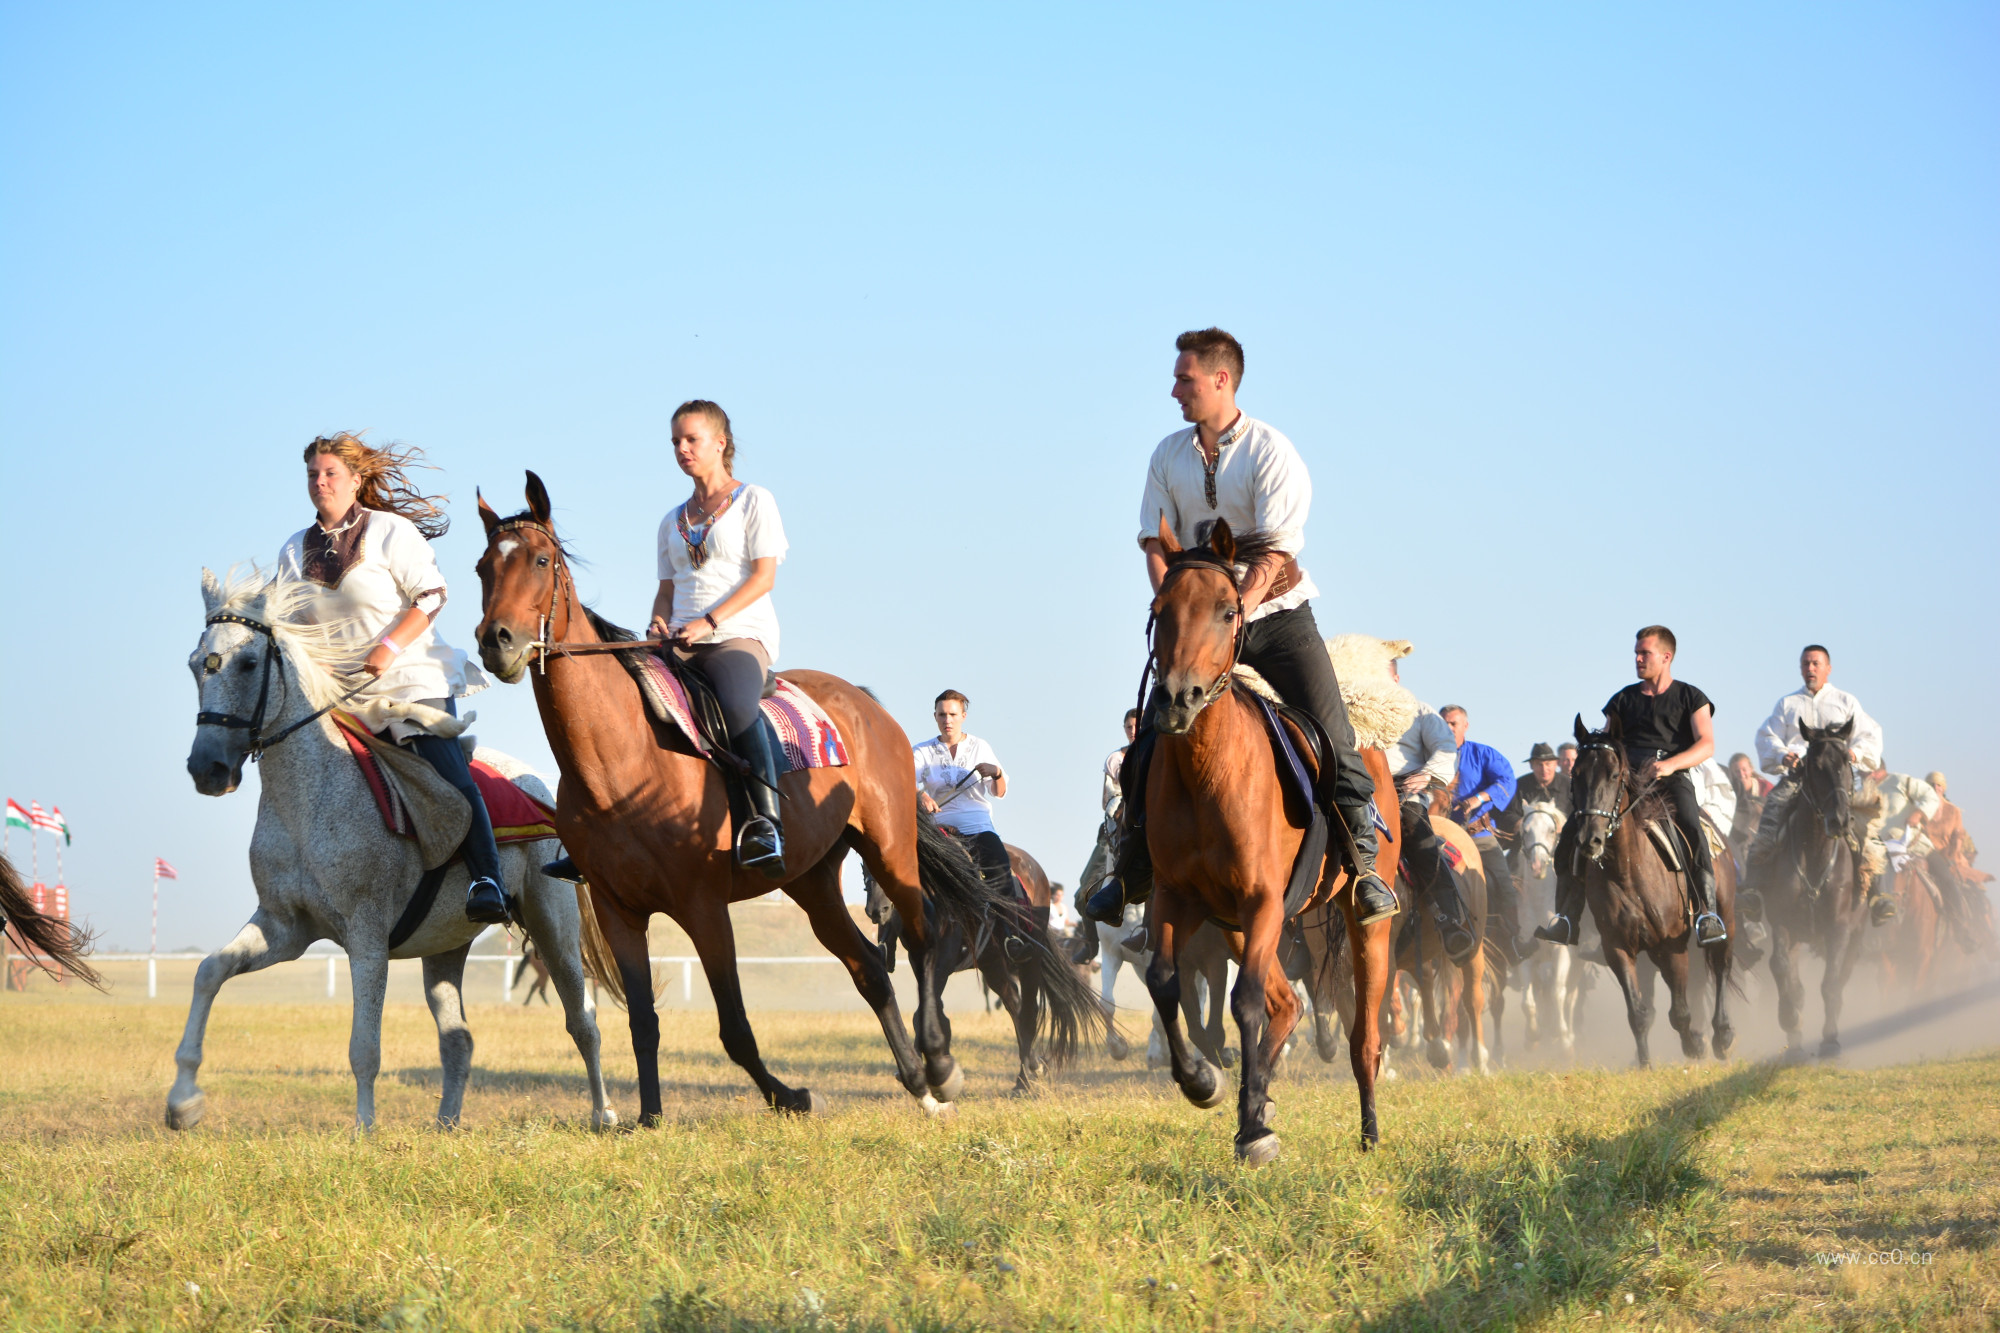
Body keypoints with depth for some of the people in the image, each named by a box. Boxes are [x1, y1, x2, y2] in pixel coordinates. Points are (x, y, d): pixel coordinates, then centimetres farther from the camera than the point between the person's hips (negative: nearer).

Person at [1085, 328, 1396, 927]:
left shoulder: (1271, 453, -11)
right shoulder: (1169, 456, 4)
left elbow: (1274, 552, -17)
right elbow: (1156, 542, 1)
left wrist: (1234, 614, -28)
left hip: (1275, 614, -3)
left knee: (1329, 732, -14)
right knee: (1151, 738, -3)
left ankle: (1365, 861, -7)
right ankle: (1131, 870, 9)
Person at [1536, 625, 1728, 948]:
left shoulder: (1690, 698, 12)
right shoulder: (1623, 700, 22)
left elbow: (1706, 744, -1)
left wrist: (1670, 764, -19)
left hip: (1672, 778, -3)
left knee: (1692, 830, -35)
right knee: (1572, 831, -18)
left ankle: (1707, 912, -34)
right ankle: (1567, 918, -16)